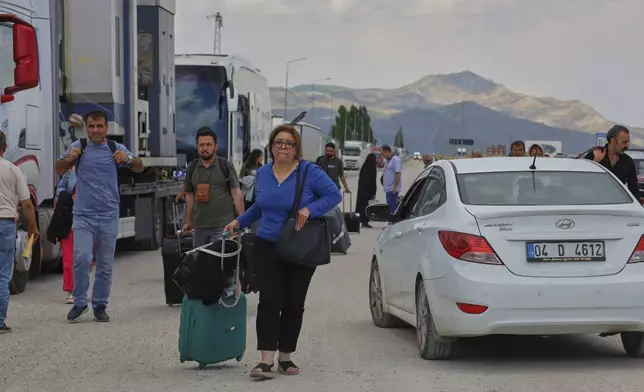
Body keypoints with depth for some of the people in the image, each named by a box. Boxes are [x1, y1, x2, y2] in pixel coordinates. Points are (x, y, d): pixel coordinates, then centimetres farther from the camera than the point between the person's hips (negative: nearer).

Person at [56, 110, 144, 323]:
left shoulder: (116, 149, 4)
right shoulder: (78, 147, 3)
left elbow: (139, 168, 3)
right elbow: (59, 170, 9)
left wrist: (128, 159, -20)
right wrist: (69, 159, -14)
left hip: (108, 215, 1)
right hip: (83, 215, -1)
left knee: (106, 264, 5)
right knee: (82, 258, -16)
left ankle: (100, 306, 15)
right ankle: (79, 302, -3)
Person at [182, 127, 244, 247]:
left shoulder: (226, 166, 0)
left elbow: (236, 193, -2)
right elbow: (189, 196, 16)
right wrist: (188, 221, 13)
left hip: (222, 226, -4)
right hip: (199, 226, 4)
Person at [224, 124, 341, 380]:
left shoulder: (310, 172, -8)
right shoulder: (262, 174, 6)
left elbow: (334, 195, -11)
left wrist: (309, 209, -23)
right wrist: (239, 222, 12)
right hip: (267, 247, 2)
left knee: (294, 304, 5)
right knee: (269, 300, -11)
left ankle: (285, 357, 19)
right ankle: (267, 361, -16)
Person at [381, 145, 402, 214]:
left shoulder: (396, 160, -14)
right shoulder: (389, 160, 17)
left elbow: (398, 174, -20)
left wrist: (395, 186, -23)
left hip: (393, 189, -10)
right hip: (388, 188, 10)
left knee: (392, 207, -12)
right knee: (389, 206, 12)